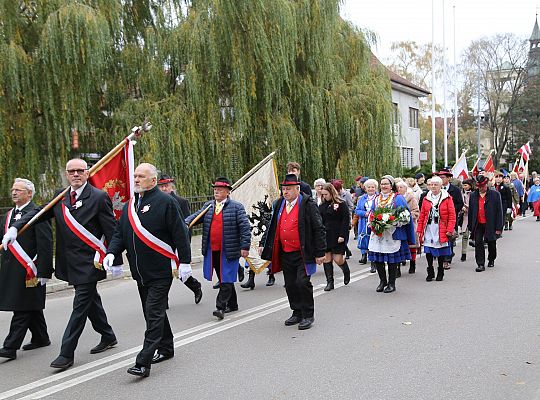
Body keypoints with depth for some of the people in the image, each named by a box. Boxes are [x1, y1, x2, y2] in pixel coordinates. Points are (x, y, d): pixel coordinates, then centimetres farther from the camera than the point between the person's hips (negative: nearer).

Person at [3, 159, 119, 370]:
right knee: (90, 301, 19)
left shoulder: (98, 197, -11)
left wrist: (116, 261, -11)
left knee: (81, 305, -3)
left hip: (89, 263, -7)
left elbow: (112, 231, -11)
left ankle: (66, 353, 4)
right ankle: (108, 337, 36)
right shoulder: (60, 196, 8)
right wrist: (14, 227, -7)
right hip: (70, 263, 7)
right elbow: (39, 213, 10)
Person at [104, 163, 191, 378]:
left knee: (154, 314, -7)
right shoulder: (130, 205, 12)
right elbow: (119, 233, 14)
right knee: (153, 312, 17)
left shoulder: (165, 202, -10)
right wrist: (112, 252, -4)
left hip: (160, 271, -8)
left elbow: (180, 233, -11)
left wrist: (185, 262, -12)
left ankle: (143, 362, -6)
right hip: (140, 271, 8)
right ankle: (166, 348, 33)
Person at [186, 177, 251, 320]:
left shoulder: (236, 207, -4)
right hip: (212, 250, 6)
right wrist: (185, 223, -14)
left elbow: (245, 227, -7)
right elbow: (195, 216, 8)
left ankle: (220, 307, -3)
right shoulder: (208, 206, 13)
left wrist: (245, 247, -13)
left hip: (228, 251, -6)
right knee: (223, 279, 15)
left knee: (226, 279, -5)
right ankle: (232, 304, 29)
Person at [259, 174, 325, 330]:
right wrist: (263, 244, 13)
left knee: (302, 282, -10)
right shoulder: (279, 204, 10)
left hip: (303, 254, -6)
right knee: (290, 285, 10)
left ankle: (308, 315, 6)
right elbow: (271, 226, 20)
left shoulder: (308, 204, -7)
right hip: (285, 253, 6)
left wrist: (320, 252, -10)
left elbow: (318, 229, -8)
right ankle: (297, 313, 25)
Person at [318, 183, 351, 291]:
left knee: (338, 259, -4)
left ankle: (346, 271, 30)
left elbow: (346, 220, -7)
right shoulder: (322, 206, 10)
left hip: (337, 236, -5)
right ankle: (329, 282, 12)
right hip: (325, 236, 5)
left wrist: (342, 235, -14)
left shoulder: (341, 204, -5)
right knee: (326, 258, 3)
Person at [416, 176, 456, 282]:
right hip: (428, 230, 2)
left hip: (441, 231, -2)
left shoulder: (447, 198, 0)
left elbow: (452, 215, -4)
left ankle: (440, 273, 21)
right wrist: (419, 230, 4)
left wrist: (450, 230, -11)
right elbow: (422, 216, 9)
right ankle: (430, 273, 15)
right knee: (428, 252, 1)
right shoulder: (426, 199, 9)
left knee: (441, 253, 6)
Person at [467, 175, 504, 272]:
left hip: (490, 225, -1)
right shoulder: (473, 195, 3)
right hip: (478, 225, 1)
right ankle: (480, 264, -1)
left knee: (491, 244, 14)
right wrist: (470, 227, 4)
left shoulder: (495, 195, -5)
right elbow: (470, 212, 7)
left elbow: (499, 212, -5)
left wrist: (499, 227, -9)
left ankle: (491, 260, 37)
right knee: (478, 243, -6)